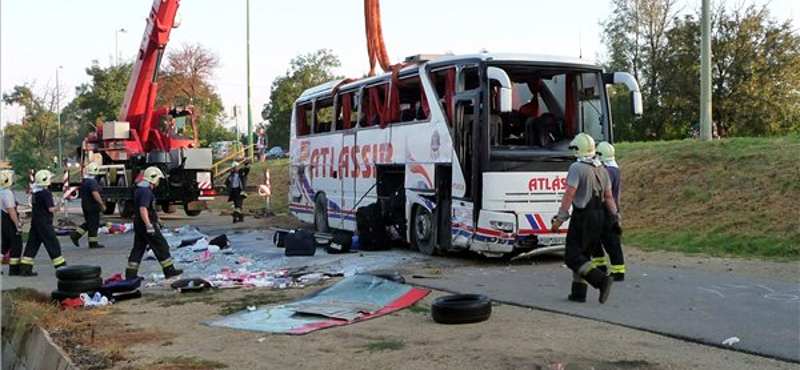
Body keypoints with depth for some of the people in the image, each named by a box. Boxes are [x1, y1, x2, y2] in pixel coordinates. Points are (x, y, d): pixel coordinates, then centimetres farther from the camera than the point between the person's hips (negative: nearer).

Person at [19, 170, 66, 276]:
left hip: (35, 222, 8)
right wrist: (57, 207, 1)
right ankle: (61, 267, 4)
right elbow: (51, 209, -21)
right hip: (44, 223, -8)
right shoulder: (46, 193, -17)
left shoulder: (35, 192, 11)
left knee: (32, 244, 10)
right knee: (53, 244, -1)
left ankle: (24, 268, 10)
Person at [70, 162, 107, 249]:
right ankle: (93, 243, 4)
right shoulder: (92, 181, -19)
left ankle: (75, 235, 12)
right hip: (92, 206, -9)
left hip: (85, 204, 9)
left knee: (89, 223, 19)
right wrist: (102, 204, -28)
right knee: (94, 224, -1)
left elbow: (80, 193, 22)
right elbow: (95, 193, -30)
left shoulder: (84, 181, 12)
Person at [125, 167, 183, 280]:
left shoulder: (139, 190, 16)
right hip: (146, 224, -10)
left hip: (138, 224, 10)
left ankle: (130, 274, 9)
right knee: (161, 247, -1)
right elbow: (143, 209, -26)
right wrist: (149, 226, -29)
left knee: (138, 248, 10)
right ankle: (169, 270, 4)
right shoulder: (146, 191, -17)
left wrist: (156, 221, 32)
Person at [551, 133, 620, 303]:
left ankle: (602, 280, -20)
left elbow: (569, 195, -18)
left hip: (582, 216, -8)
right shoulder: (602, 170, 12)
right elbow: (609, 197, 12)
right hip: (599, 216, 8)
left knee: (572, 257, -6)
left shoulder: (577, 168, -12)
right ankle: (579, 292, 15)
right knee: (583, 254, 15)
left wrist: (560, 218, -16)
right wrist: (615, 218, 15)